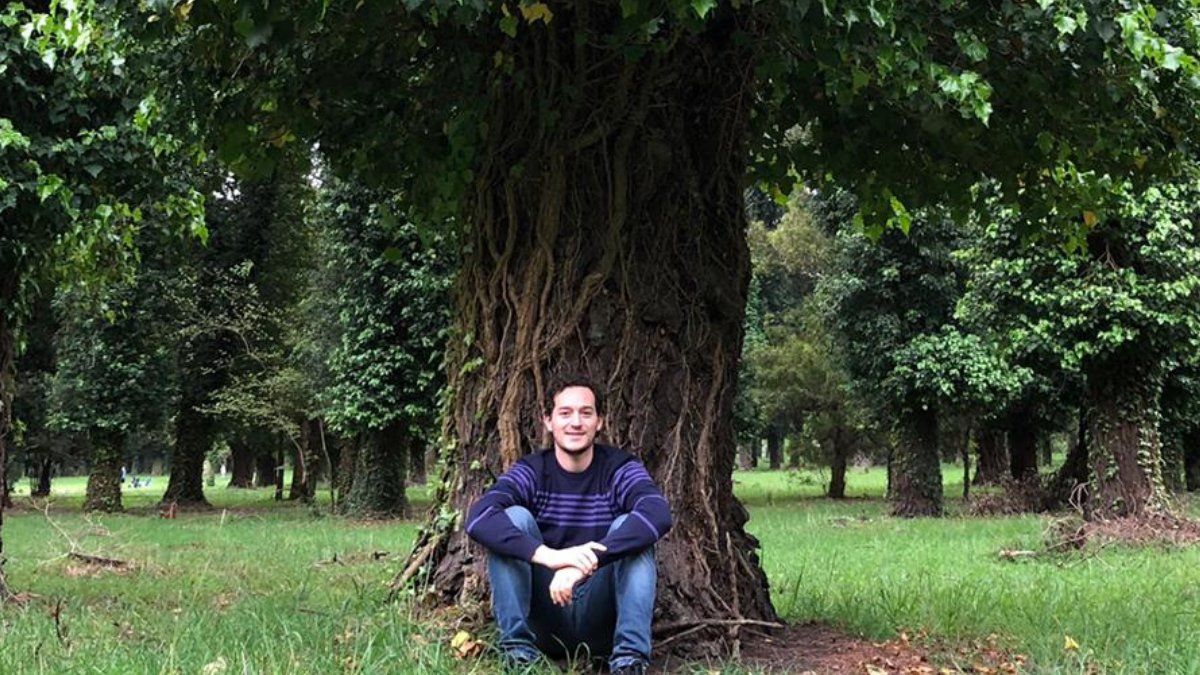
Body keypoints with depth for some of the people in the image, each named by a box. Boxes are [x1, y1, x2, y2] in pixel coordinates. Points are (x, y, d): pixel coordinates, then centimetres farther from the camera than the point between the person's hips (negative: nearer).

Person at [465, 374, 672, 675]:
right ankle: (517, 646, -19)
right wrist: (547, 555, -41)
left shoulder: (620, 469, -4)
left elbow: (659, 514, -27)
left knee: (629, 529, -22)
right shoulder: (531, 472, -4)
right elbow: (478, 518, -24)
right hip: (545, 617, 1)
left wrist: (587, 562, -41)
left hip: (602, 619, 0)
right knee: (513, 518, -18)